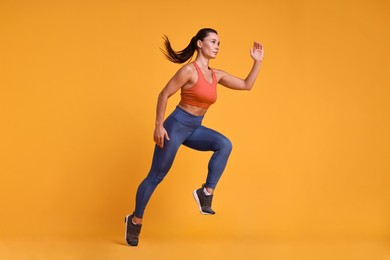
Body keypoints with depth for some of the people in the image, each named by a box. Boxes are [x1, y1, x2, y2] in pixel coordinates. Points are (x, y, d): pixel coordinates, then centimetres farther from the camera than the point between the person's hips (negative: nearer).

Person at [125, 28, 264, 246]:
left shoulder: (217, 75, 6)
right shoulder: (190, 70, -15)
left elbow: (246, 85, 12)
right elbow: (164, 95, -13)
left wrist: (258, 62, 2)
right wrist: (159, 126, -16)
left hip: (195, 129, 7)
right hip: (176, 125, -7)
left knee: (225, 145, -20)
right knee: (156, 176, 0)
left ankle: (206, 193, -12)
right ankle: (135, 220, 16)